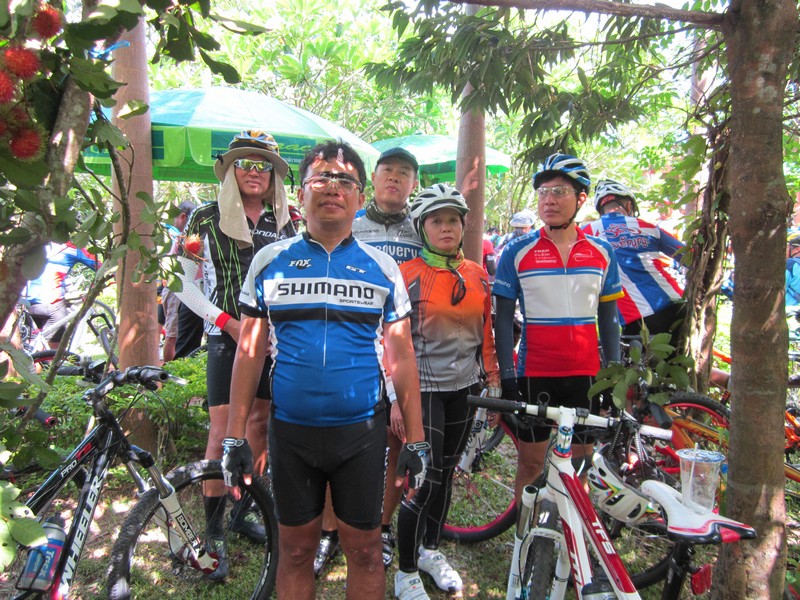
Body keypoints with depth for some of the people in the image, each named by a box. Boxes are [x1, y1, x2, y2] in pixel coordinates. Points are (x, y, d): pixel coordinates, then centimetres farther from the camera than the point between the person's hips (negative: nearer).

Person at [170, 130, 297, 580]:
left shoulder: (285, 222, 8)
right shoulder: (207, 219, -1)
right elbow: (187, 284, -2)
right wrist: (227, 320, -12)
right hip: (228, 339, -3)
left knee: (260, 424, 10)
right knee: (224, 433, -6)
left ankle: (243, 513, 28)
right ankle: (214, 534, 8)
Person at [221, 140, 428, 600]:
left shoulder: (383, 269, 2)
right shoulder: (270, 261, 3)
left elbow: (402, 358, 3)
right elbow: (250, 352, 4)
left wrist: (416, 440, 0)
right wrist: (236, 436, 0)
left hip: (362, 432, 0)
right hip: (291, 430, 1)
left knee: (365, 548, 11)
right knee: (296, 549, 14)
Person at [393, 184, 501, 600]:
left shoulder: (478, 275, 6)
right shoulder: (406, 274, -9)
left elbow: (486, 332, 12)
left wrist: (493, 379, 10)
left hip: (464, 387, 5)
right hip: (422, 386, -5)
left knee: (446, 472, 17)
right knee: (425, 479, -6)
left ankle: (431, 550, 38)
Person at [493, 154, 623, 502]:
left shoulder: (602, 253, 4)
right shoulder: (517, 252, -3)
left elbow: (608, 317, 10)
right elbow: (503, 318, -2)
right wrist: (507, 376, -7)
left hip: (586, 374, 2)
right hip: (534, 374, -2)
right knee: (531, 462, 6)